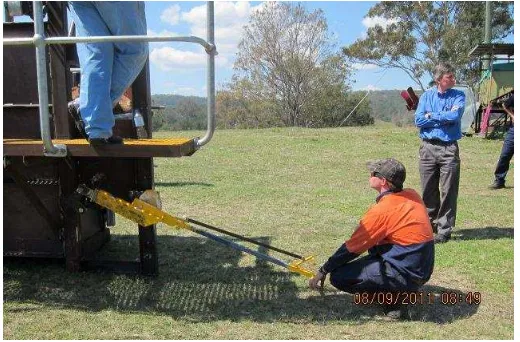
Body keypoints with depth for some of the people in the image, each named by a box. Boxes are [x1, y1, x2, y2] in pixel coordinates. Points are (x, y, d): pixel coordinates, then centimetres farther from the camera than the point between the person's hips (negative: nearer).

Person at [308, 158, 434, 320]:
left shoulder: (382, 210, -19)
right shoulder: (413, 195, 2)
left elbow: (351, 248, -11)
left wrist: (323, 271, 0)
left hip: (406, 275, -8)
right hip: (423, 269, 8)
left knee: (338, 277, -7)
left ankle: (391, 296, -4)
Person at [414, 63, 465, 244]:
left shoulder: (458, 96, 4)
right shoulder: (426, 96, 7)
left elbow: (455, 116, -15)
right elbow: (419, 120, -5)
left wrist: (431, 116, -5)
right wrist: (444, 118, -7)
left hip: (449, 149, -1)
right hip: (428, 148, 2)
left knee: (448, 192, 0)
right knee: (428, 191, 9)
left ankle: (444, 230, 9)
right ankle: (429, 225, 25)